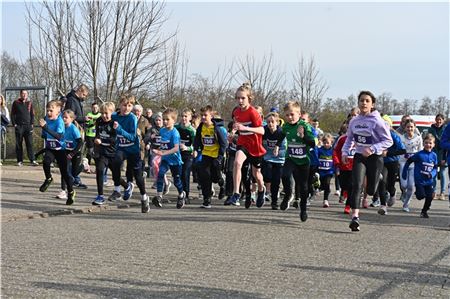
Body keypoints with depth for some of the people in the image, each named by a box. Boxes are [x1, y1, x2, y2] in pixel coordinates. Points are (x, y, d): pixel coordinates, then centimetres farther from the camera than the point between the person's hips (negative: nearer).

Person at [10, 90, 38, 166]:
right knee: (18, 144, 2)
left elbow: (32, 114, 13)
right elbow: (12, 114, 5)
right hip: (19, 126, -1)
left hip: (28, 126, 1)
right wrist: (14, 124, -4)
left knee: (30, 144, -3)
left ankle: (32, 160, -5)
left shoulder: (30, 103, 9)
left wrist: (32, 124, 3)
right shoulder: (16, 103, 4)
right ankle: (20, 161, 6)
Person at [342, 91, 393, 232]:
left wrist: (372, 149, -23)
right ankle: (355, 217, -20)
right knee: (357, 185, -17)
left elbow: (388, 141, -12)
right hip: (359, 156, 3)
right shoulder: (354, 121, 0)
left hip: (374, 157, -3)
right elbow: (349, 138, 16)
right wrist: (345, 152, 0)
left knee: (371, 190, 5)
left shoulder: (377, 121, -14)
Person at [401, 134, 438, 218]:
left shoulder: (434, 155, 2)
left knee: (430, 197, -1)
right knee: (421, 196, -7)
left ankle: (424, 211, 21)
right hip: (419, 180, -3)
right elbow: (408, 161, -2)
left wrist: (431, 174, -11)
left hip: (429, 181, 3)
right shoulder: (419, 154, -10)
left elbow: (435, 168, 8)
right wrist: (404, 173, -1)